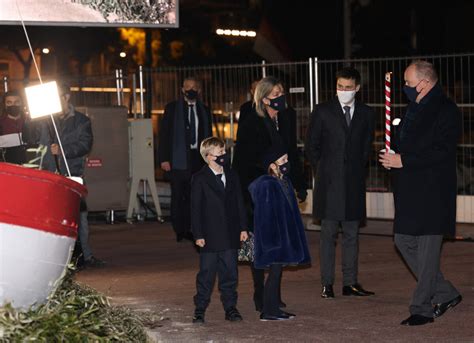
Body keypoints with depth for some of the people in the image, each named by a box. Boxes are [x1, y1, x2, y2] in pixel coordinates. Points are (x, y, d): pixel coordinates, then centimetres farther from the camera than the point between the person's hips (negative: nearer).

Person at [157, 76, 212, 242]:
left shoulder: (204, 111, 14)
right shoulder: (172, 108, 4)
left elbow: (208, 136, 17)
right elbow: (164, 134, 0)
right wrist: (164, 158, -8)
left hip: (197, 158, 3)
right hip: (178, 159, -3)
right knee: (178, 195, -1)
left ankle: (189, 229, 7)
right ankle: (179, 230, 5)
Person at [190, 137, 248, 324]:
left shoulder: (232, 176, 8)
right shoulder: (199, 179, -7)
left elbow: (239, 202, 12)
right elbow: (195, 208, -7)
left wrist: (243, 227, 8)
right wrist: (198, 235, -11)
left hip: (230, 235, 4)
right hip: (209, 236, -4)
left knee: (229, 273, 9)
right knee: (206, 274, 2)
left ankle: (230, 308, 17)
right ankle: (200, 309, 11)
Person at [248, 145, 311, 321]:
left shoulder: (284, 182, 11)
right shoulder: (266, 185, -17)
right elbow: (264, 214, -18)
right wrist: (271, 240, -20)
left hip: (284, 235, 9)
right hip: (273, 235, -9)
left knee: (277, 271, 13)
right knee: (275, 271, -6)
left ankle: (274, 308, 20)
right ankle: (268, 311, -1)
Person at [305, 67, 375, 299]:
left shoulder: (366, 114, 8)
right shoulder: (322, 111, 1)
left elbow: (367, 146, 16)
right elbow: (311, 146, 5)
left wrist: (357, 170, 9)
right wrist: (322, 172, 3)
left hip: (354, 182, 3)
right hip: (329, 182, -2)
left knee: (352, 234, 6)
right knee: (328, 234, -1)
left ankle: (350, 283, 11)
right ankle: (327, 284, 2)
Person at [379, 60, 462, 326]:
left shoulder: (446, 111, -12)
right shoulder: (414, 109, 16)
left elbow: (442, 153, -20)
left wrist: (403, 161, -20)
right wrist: (393, 157, 7)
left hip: (432, 191, -10)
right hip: (410, 190, 10)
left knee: (427, 249, -4)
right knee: (405, 242, 11)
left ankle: (422, 308, 4)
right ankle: (445, 294, 22)